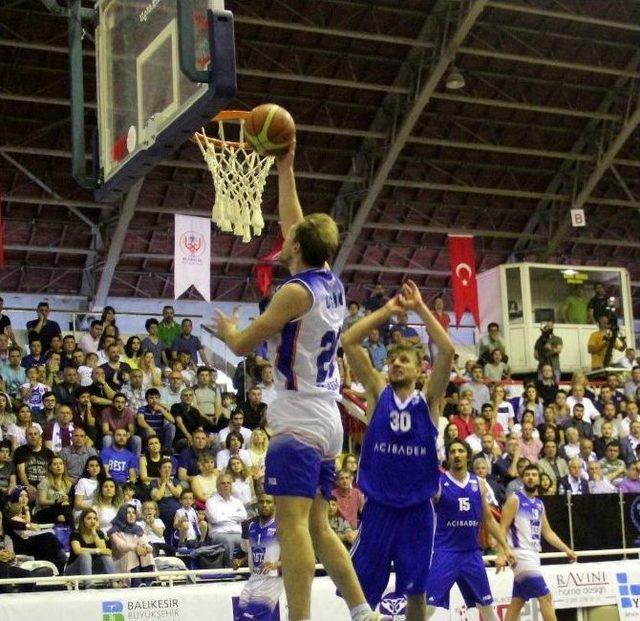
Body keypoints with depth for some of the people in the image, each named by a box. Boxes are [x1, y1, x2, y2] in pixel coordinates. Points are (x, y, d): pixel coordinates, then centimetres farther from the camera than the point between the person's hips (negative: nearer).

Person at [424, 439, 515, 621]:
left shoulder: (479, 484, 7)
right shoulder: (438, 483, -6)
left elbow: (489, 520, 15)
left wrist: (505, 547, 13)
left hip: (472, 553, 5)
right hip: (445, 552, -4)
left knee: (487, 606, 14)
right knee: (427, 606, -13)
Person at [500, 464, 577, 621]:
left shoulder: (539, 504, 16)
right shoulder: (515, 499, -7)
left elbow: (548, 532, 19)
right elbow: (503, 528, -12)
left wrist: (567, 550, 11)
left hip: (533, 555, 8)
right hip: (522, 555, -8)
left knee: (517, 602, 9)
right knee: (545, 597, -11)